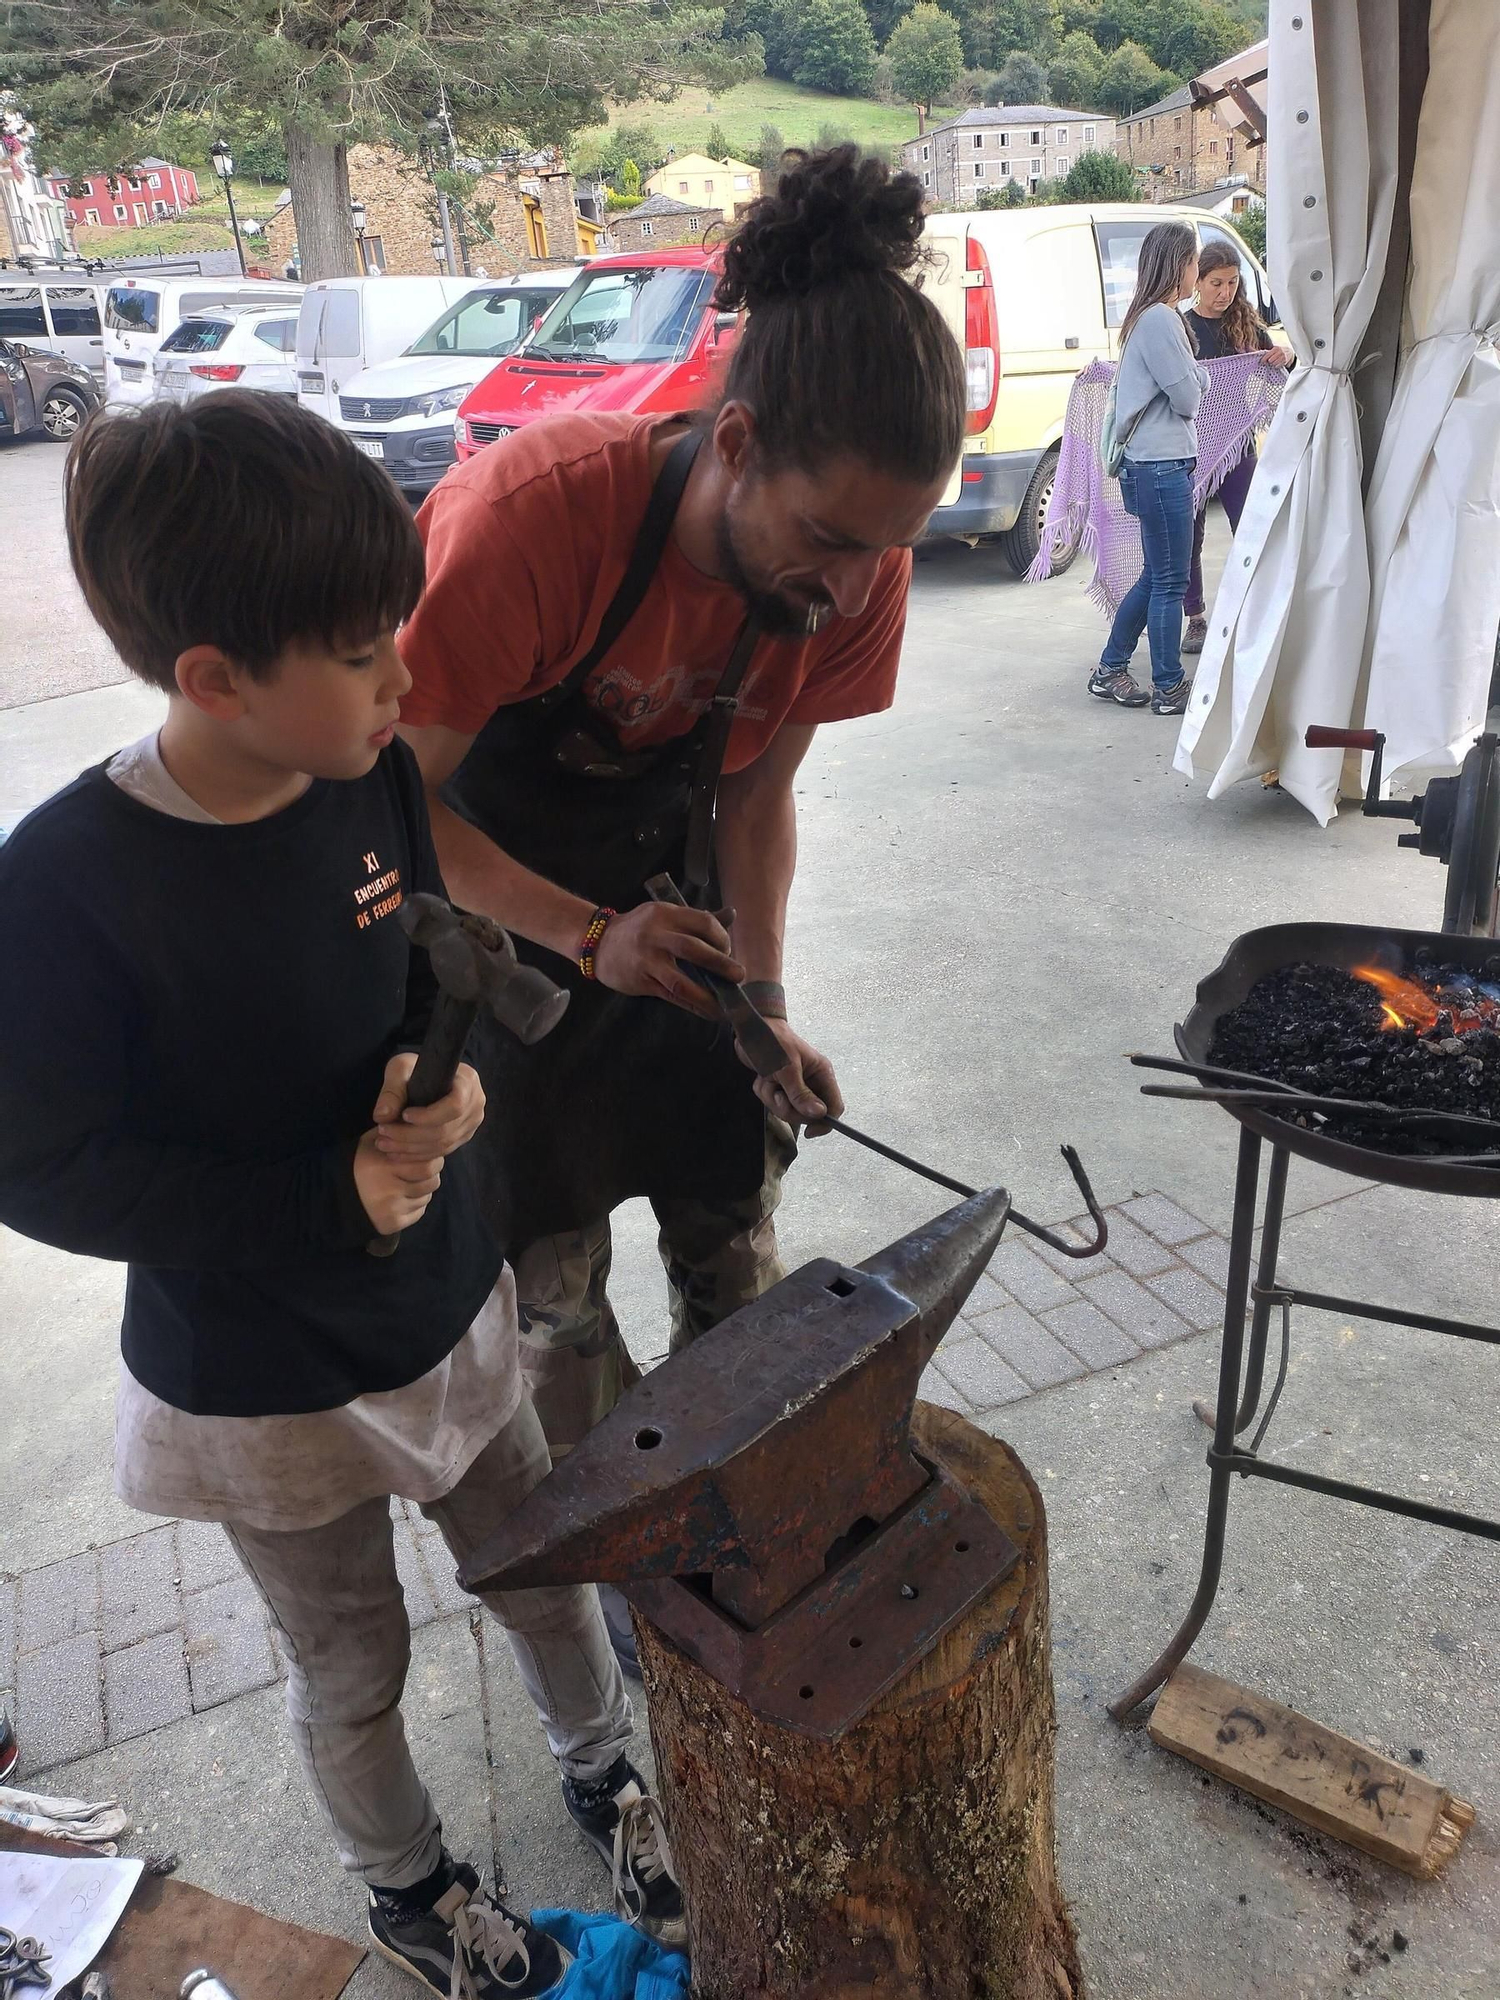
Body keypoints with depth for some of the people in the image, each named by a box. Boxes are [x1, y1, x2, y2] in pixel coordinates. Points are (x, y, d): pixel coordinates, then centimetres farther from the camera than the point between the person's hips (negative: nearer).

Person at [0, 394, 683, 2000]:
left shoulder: (370, 779, -12)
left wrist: (443, 1072, -19)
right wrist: (335, 1200, -24)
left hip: (450, 1307, 4)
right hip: (263, 1385, -4)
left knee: (546, 1572, 23)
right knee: (352, 1673, 21)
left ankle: (603, 1770, 55)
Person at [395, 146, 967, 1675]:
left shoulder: (855, 571, -17)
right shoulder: (534, 513, -33)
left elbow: (757, 792, -3)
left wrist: (764, 1007, -13)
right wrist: (590, 938, -33)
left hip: (673, 886, 4)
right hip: (486, 902, -4)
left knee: (734, 1244, 9)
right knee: (557, 1273, 2)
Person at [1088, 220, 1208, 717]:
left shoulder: (1150, 317, 17)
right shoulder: (1161, 320, -15)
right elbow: (1189, 399, -13)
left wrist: (1192, 380, 3)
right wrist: (1195, 384, 5)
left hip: (1156, 464, 10)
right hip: (1162, 468, -10)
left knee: (1156, 576, 16)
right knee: (1169, 582, -2)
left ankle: (1110, 671, 23)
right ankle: (1170, 689, 7)